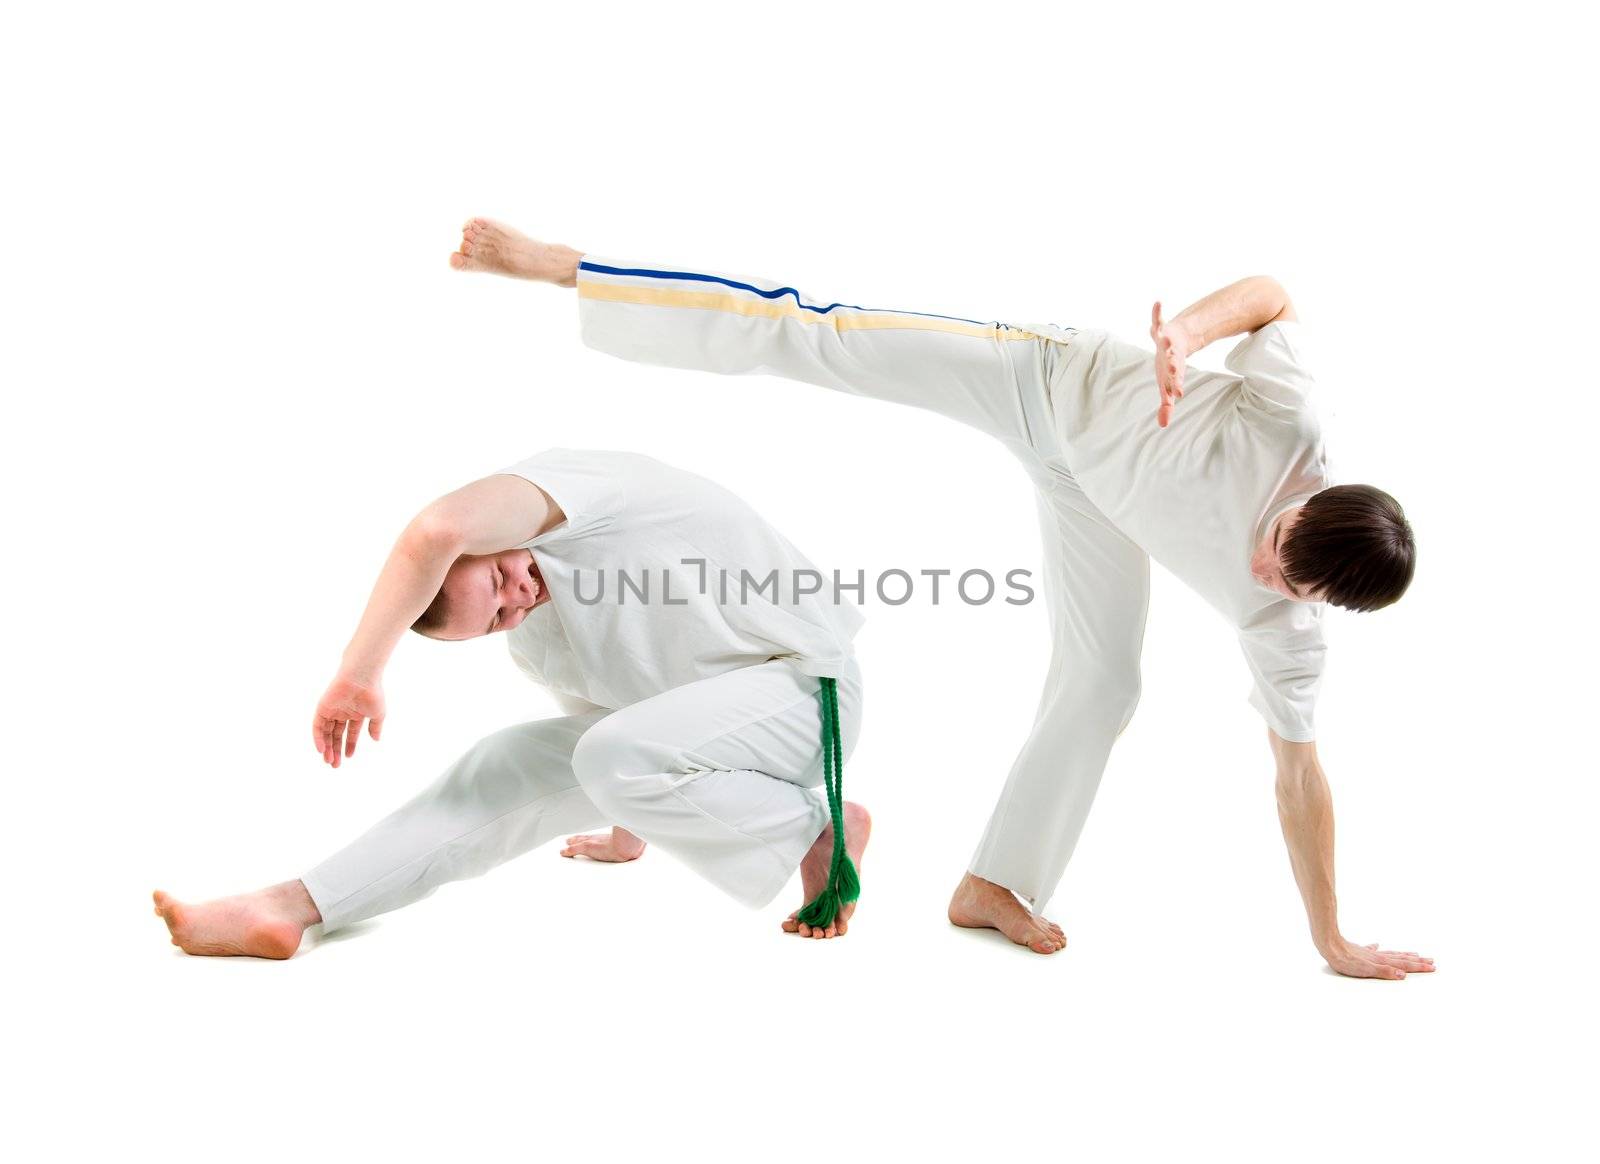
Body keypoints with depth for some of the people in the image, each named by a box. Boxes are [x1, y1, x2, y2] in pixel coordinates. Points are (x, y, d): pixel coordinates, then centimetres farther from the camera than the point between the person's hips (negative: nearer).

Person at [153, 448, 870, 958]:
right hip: (695, 718, 9)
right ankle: (287, 910, -1)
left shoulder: (556, 480, -23)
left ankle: (821, 832, -10)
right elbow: (606, 706, 21)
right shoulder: (529, 644, 3)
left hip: (803, 681, -8)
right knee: (504, 769, -1)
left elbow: (439, 529, -44)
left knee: (617, 757, -32)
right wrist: (626, 833, 36)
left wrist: (359, 672, -34)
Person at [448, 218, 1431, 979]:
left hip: (1086, 484, 4)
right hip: (1052, 383, -4)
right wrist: (1193, 325, -39)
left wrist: (1333, 940, -11)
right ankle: (555, 266, -7)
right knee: (805, 336, -13)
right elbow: (1271, 294, -19)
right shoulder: (1286, 424, -36)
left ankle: (997, 885, 17)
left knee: (1103, 682, -2)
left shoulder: (1288, 626, -22)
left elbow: (1299, 770, -13)